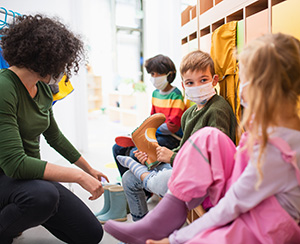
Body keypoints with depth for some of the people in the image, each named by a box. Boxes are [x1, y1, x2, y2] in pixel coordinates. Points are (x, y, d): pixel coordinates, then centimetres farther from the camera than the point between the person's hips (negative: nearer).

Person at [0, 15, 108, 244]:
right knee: (43, 194, -41)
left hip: (31, 175, 8)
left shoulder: (42, 88, 3)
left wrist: (89, 169, 25)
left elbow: (55, 136, 16)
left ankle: (25, 213, 21)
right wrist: (79, 176, -27)